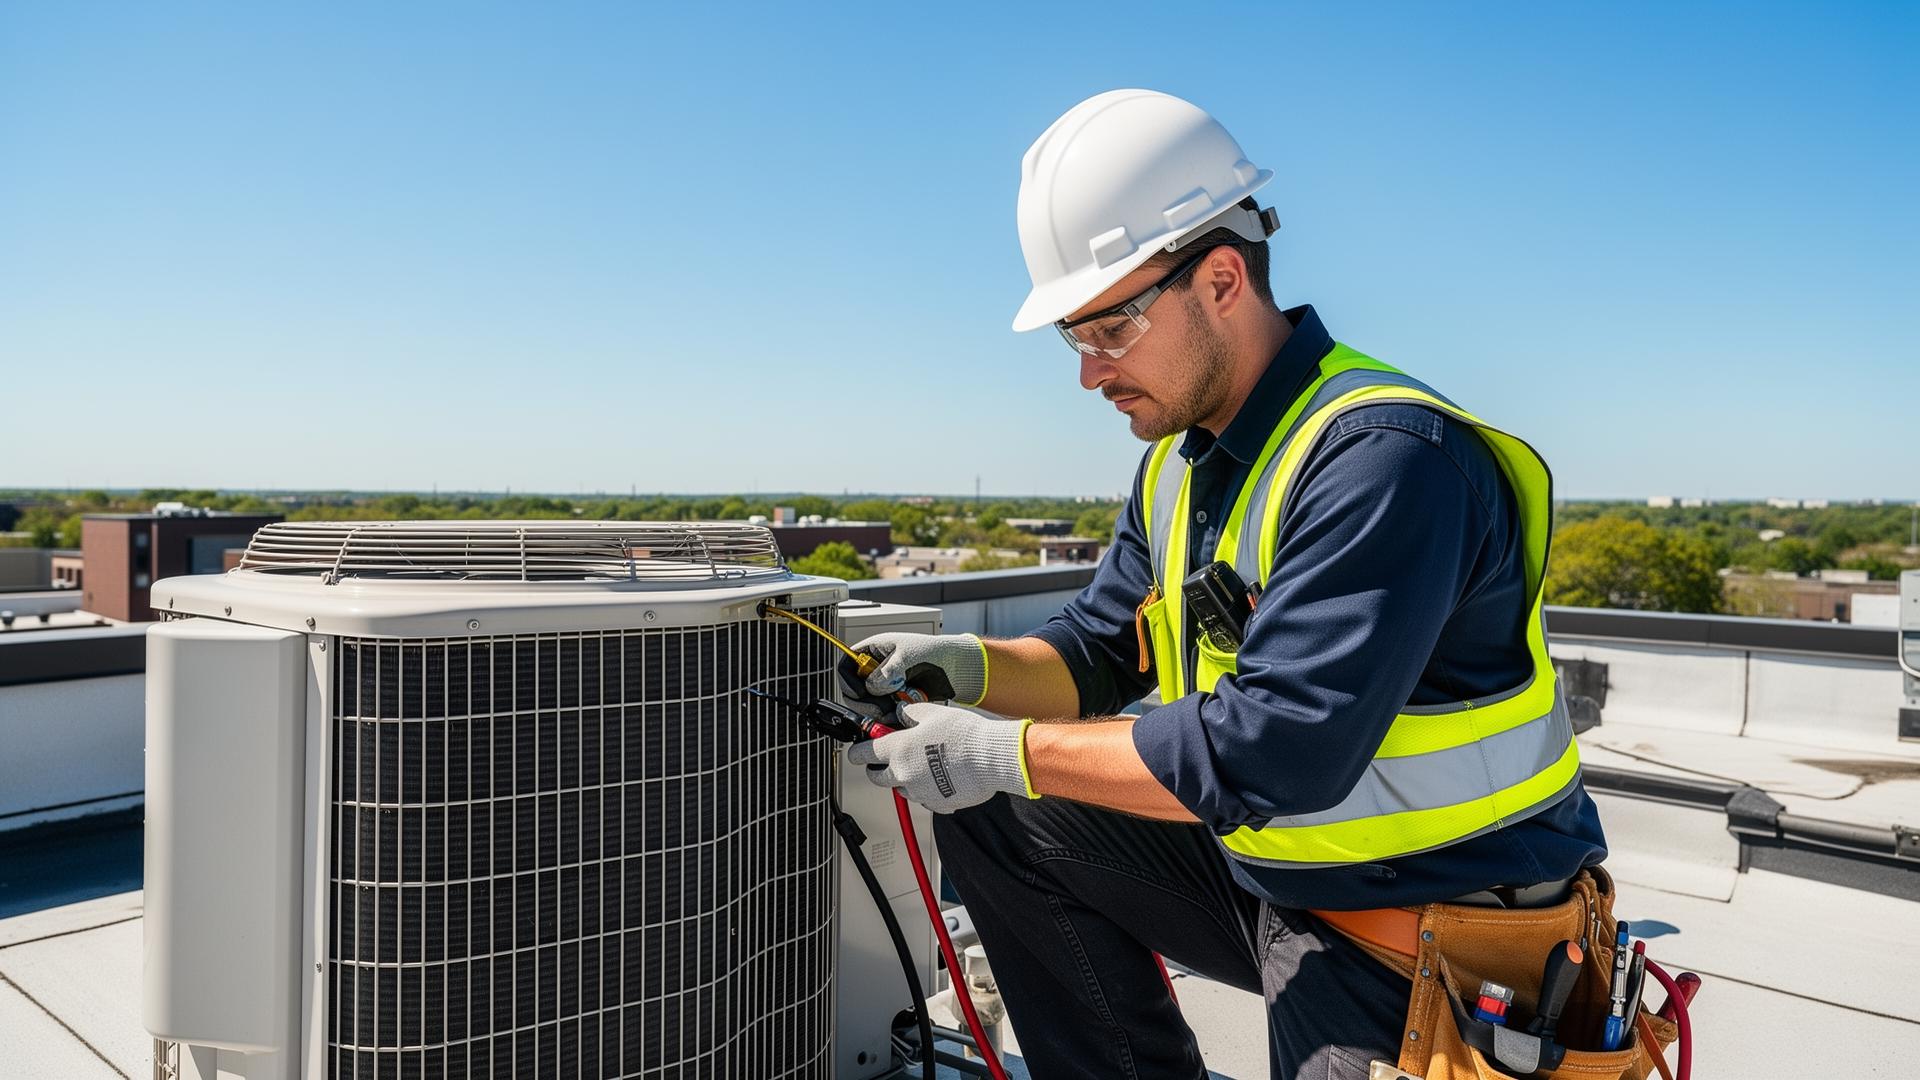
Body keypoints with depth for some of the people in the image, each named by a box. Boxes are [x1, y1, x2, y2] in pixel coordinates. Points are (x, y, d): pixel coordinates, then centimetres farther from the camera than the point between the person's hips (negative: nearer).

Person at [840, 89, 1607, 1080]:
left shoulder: (1384, 457, -25)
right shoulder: (1179, 460, 4)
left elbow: (1274, 751, -30)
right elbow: (1101, 649, 10)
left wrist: (1005, 753, -24)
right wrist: (969, 668, -10)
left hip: (1437, 922, -8)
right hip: (1264, 868, 8)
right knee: (993, 818, 6)